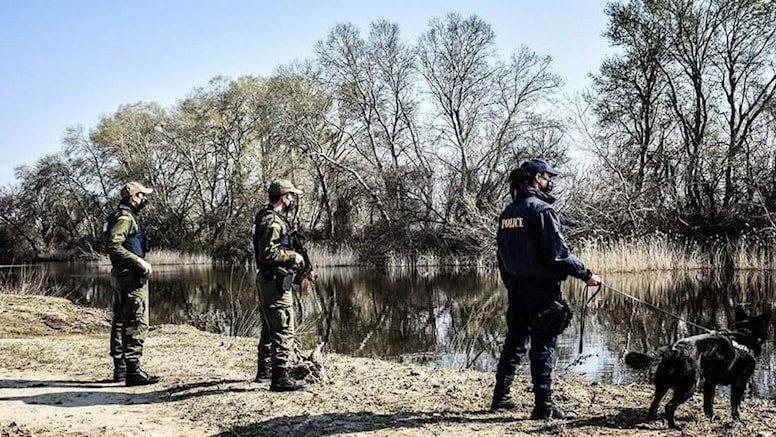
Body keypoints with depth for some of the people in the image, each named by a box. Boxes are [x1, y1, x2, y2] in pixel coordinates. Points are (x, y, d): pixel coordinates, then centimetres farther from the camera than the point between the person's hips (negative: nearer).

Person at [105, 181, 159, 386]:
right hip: (131, 277, -11)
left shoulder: (127, 216, 18)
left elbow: (115, 246, 23)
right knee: (137, 324, -11)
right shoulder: (125, 217, -13)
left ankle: (120, 368, 21)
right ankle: (133, 370, -12)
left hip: (120, 276, 11)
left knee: (120, 322, 13)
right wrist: (140, 262, -24)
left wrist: (140, 263, 18)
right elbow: (114, 246, -24)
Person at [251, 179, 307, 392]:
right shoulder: (273, 221, -18)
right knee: (284, 330, -9)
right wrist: (293, 256, -15)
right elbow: (268, 253, -26)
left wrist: (291, 258, 15)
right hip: (276, 281, -11)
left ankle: (264, 370, 32)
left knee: (270, 328, 21)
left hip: (266, 280, 11)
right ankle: (280, 378, -8)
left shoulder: (266, 217, 15)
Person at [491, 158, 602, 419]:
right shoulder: (540, 209, -14)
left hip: (516, 286, 8)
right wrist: (585, 274, -13)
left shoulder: (508, 212, 11)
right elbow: (557, 252, -20)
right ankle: (543, 405, 3)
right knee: (543, 344, -1)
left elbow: (502, 253, 15)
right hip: (541, 287, -8)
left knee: (515, 340, 16)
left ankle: (500, 397, 22)